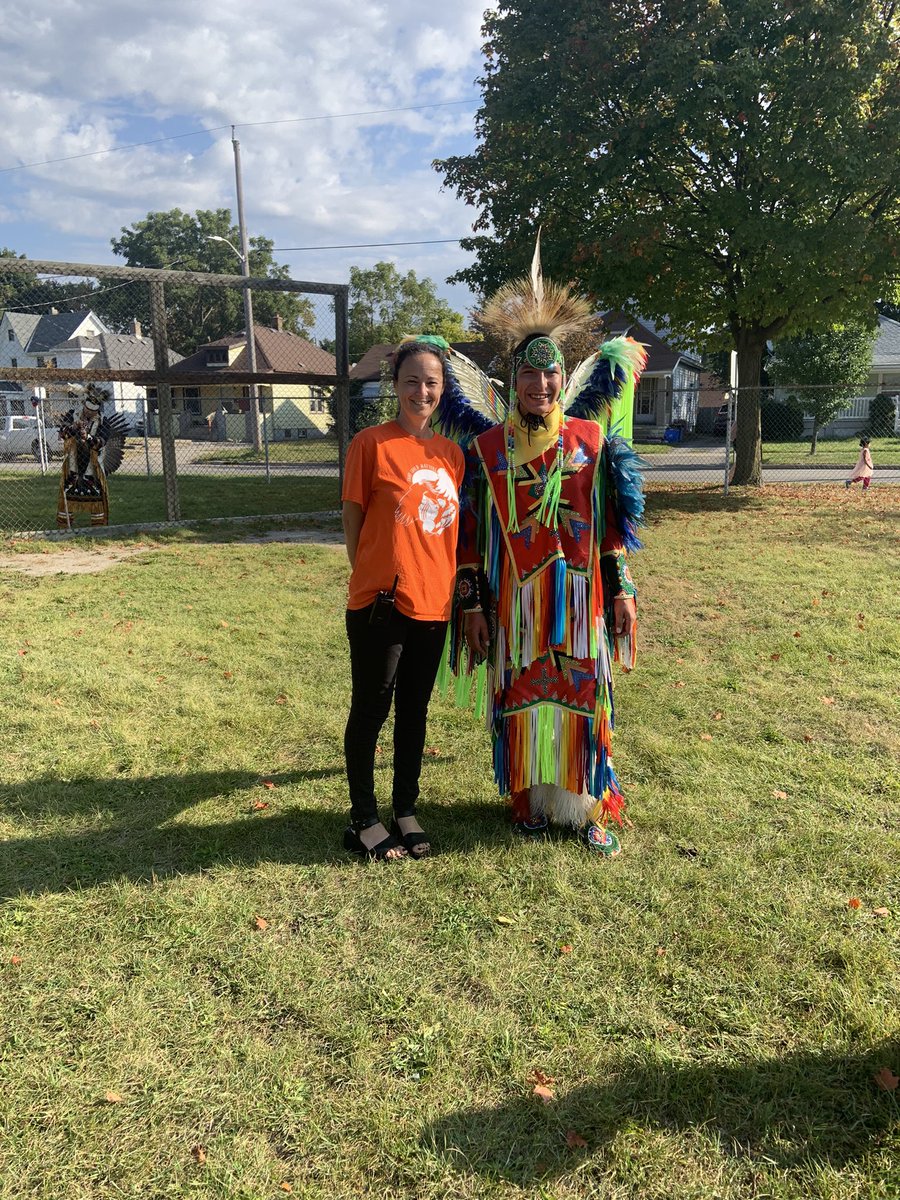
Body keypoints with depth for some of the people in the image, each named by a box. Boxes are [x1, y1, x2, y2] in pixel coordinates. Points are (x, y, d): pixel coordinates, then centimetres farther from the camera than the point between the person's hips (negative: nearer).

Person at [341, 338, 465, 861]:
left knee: (415, 709, 15)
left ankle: (407, 812, 30)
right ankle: (364, 820, 22)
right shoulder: (371, 443, -6)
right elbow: (352, 518, -3)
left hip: (434, 603, 5)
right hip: (380, 602, -5)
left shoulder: (451, 453, 9)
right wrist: (374, 579, -3)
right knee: (371, 710, 6)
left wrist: (454, 588, 9)